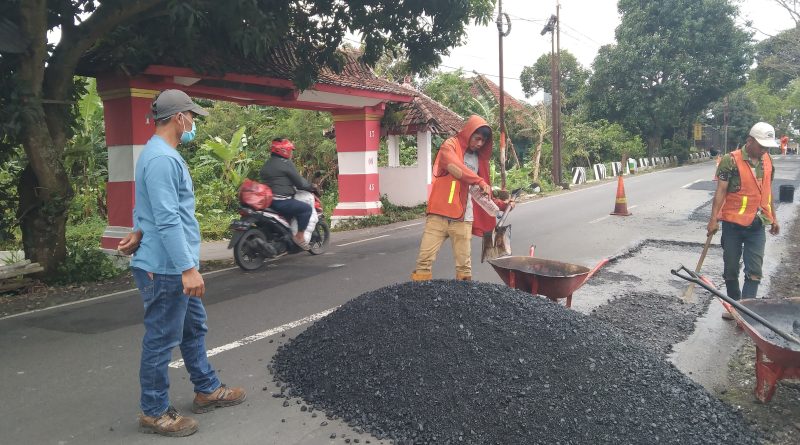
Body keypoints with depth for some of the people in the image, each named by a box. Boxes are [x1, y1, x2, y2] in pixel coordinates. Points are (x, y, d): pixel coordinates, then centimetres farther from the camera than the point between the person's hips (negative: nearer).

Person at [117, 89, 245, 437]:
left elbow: (153, 208, 21)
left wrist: (139, 231, 7)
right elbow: (168, 220, -26)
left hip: (174, 266, 11)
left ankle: (207, 390, 34)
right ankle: (154, 413, 14)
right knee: (162, 340, 1)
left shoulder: (163, 154, 13)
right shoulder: (162, 159, -21)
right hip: (166, 268, -11)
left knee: (194, 328, 20)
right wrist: (188, 268, -26)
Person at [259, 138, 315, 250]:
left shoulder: (267, 164, 18)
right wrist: (310, 186, 11)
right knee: (307, 208, -2)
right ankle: (299, 236, -6)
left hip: (268, 201, 10)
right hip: (281, 202, -10)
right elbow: (299, 182, -9)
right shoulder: (286, 164, -9)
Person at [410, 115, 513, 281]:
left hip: (463, 219, 4)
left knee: (464, 264, 6)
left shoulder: (480, 159, 17)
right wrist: (480, 181, -29)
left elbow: (483, 192, 24)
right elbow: (455, 167, -22)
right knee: (425, 260, -4)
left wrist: (501, 204, 11)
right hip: (440, 214, -4)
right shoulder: (450, 146, 1)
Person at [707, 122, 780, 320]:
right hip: (733, 223, -4)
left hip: (757, 225, 4)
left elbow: (767, 191, 17)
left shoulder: (768, 161, 7)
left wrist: (773, 218, 20)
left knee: (754, 271, -2)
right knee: (731, 268, 8)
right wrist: (713, 219, -16)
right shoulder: (731, 160, -11)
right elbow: (721, 191, -12)